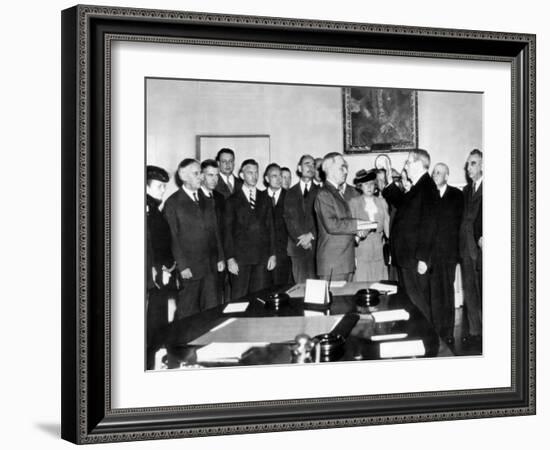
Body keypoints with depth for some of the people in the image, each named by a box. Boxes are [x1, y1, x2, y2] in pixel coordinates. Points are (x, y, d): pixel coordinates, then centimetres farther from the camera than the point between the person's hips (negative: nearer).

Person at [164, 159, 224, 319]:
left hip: (210, 266, 5)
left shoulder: (206, 201, 14)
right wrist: (182, 266, -12)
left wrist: (220, 257, 9)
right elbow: (173, 238, -7)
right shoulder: (173, 203, -4)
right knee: (187, 312, 0)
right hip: (189, 268, -5)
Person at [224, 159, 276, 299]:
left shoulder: (265, 199, 13)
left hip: (262, 258, 3)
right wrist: (230, 258, -7)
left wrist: (272, 254, 5)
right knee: (239, 298, -3)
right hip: (240, 257, -3)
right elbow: (228, 231, 0)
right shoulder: (233, 200, 4)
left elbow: (270, 227, 12)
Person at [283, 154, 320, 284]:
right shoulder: (291, 193, 13)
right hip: (297, 245, 1)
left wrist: (311, 235, -12)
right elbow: (289, 218, 4)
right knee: (300, 282, -2)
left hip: (315, 244, -1)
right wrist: (300, 238, -9)